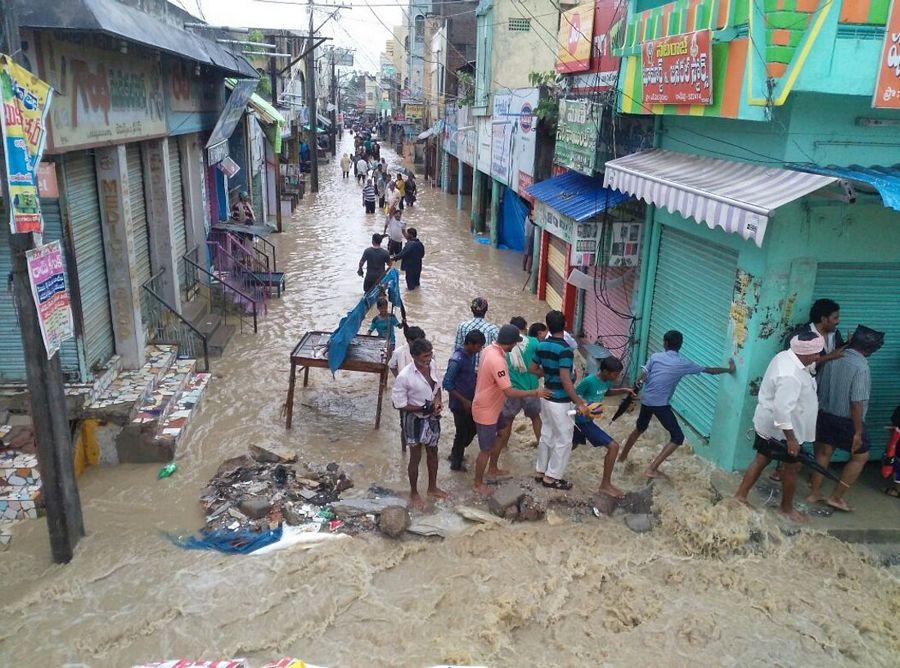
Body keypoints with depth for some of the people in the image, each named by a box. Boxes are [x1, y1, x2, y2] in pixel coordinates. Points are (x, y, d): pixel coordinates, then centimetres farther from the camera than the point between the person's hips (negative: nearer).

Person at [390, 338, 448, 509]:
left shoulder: (433, 365, -11)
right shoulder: (405, 376, -28)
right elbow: (398, 403, -20)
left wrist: (437, 401, -13)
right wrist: (422, 409, -22)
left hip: (432, 418, 6)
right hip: (415, 420, -6)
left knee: (433, 452, 22)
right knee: (416, 457, 12)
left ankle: (432, 488, 44)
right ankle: (414, 493, 35)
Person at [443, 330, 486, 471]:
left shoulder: (471, 355, 0)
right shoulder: (457, 360, -26)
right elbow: (447, 384, -24)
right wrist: (464, 401, -23)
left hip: (470, 401, 8)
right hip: (460, 404, -8)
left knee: (472, 429, 20)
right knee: (462, 433, 6)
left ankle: (456, 454, 40)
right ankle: (456, 463, 27)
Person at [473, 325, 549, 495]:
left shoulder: (490, 349, -2)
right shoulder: (497, 361, -33)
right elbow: (509, 392, -32)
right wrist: (535, 393, -24)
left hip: (490, 407, 9)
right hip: (486, 411, -9)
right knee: (486, 450, 7)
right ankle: (478, 484, 22)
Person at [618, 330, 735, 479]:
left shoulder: (655, 357, 1)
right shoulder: (684, 364, -3)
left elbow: (642, 378, -2)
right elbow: (709, 370, 8)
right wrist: (728, 370, 22)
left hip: (646, 400, 5)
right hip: (661, 404, -5)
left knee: (639, 428, 29)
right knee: (678, 437, 2)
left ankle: (623, 455, 45)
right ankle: (652, 469, -5)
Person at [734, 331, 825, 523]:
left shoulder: (786, 356, -2)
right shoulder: (790, 376, -32)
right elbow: (782, 410, -33)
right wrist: (791, 439, -27)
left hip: (767, 424, 9)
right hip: (780, 429, -9)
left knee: (762, 459, 19)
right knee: (792, 466, 10)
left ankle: (740, 495, 28)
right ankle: (787, 508, 28)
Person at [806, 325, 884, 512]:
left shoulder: (833, 358, -1)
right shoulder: (861, 366, -21)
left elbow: (818, 386, 6)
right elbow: (857, 402, -23)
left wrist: (819, 412, 19)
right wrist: (858, 432, -17)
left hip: (825, 414, 6)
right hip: (847, 420, -6)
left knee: (823, 453, 17)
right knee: (860, 457, 12)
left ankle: (814, 494, 24)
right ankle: (836, 497, 13)